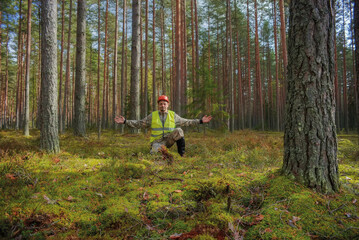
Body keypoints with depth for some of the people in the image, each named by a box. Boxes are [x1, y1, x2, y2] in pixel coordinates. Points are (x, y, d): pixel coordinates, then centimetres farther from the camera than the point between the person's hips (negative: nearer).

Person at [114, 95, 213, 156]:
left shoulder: (173, 115, 5)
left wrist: (200, 121, 2)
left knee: (178, 131, -27)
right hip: (157, 142, -1)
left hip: (168, 140, 2)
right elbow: (139, 123, 2)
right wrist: (125, 121, -9)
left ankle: (182, 154, -14)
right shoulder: (152, 116, 2)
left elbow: (185, 122, 9)